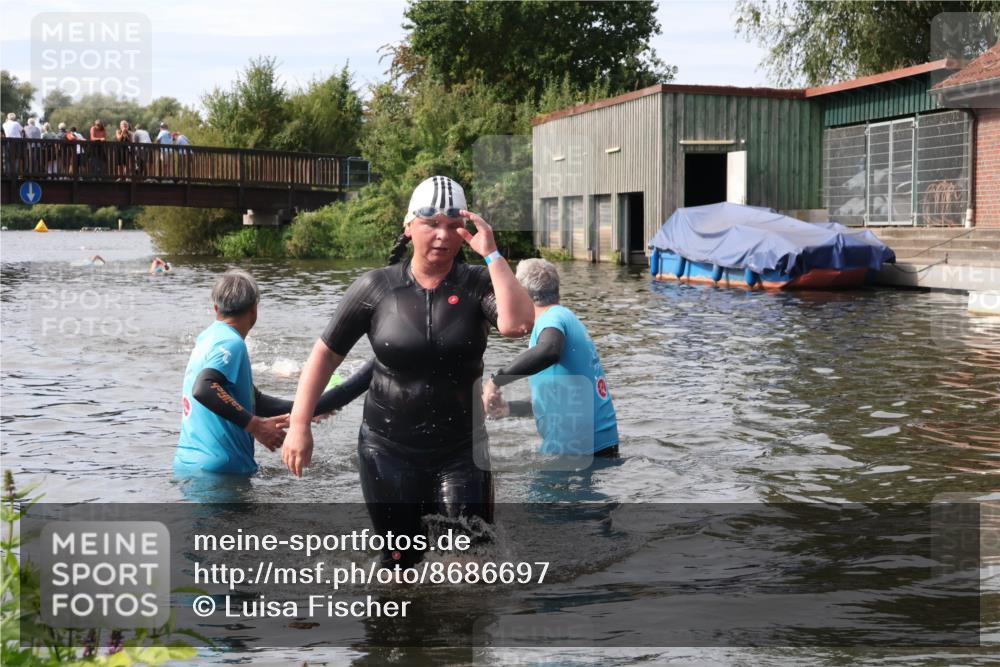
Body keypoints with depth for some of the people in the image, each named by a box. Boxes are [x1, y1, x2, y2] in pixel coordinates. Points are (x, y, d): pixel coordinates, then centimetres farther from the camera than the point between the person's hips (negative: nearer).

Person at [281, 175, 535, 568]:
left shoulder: (477, 284, -6)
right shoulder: (377, 287, -6)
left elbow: (517, 325, -26)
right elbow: (326, 353, 0)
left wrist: (491, 253, -21)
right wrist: (299, 425, -4)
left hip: (461, 450, 0)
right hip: (389, 450, 1)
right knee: (401, 558, 12)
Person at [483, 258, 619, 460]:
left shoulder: (553, 317, -10)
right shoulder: (568, 318, 20)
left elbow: (548, 351, -37)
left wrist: (496, 381, -30)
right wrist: (509, 408, 25)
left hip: (575, 449, -9)